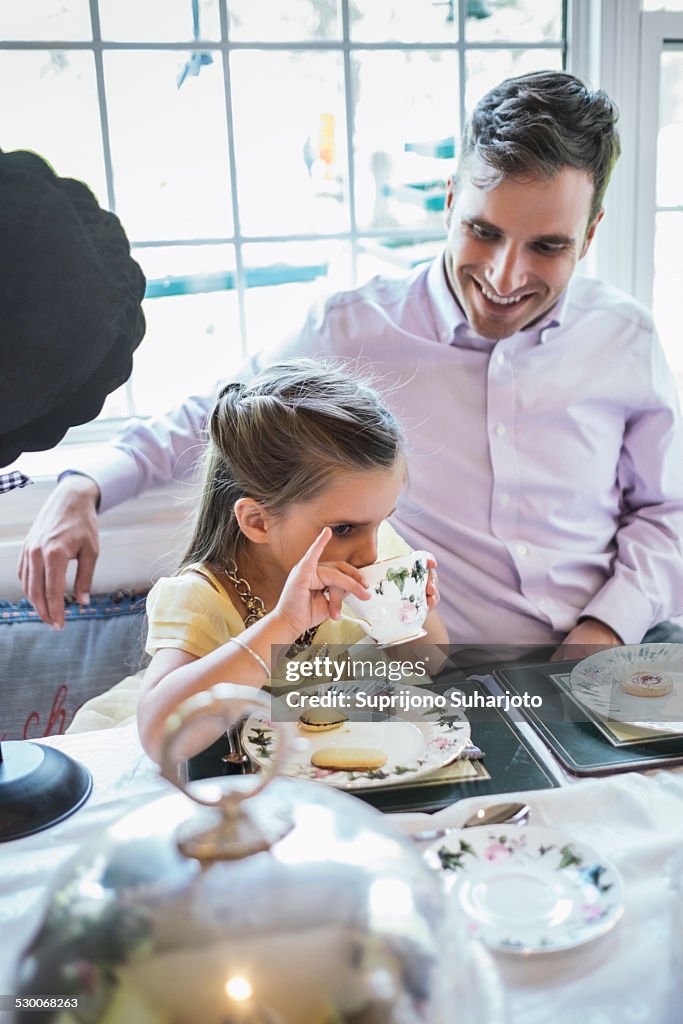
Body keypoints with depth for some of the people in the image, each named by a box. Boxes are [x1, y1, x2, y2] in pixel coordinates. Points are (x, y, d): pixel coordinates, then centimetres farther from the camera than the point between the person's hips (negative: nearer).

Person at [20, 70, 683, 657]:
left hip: (615, 654, 2)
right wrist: (82, 489, -5)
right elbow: (214, 416, 9)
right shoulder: (350, 330, -3)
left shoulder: (625, 337, 4)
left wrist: (609, 627, -5)